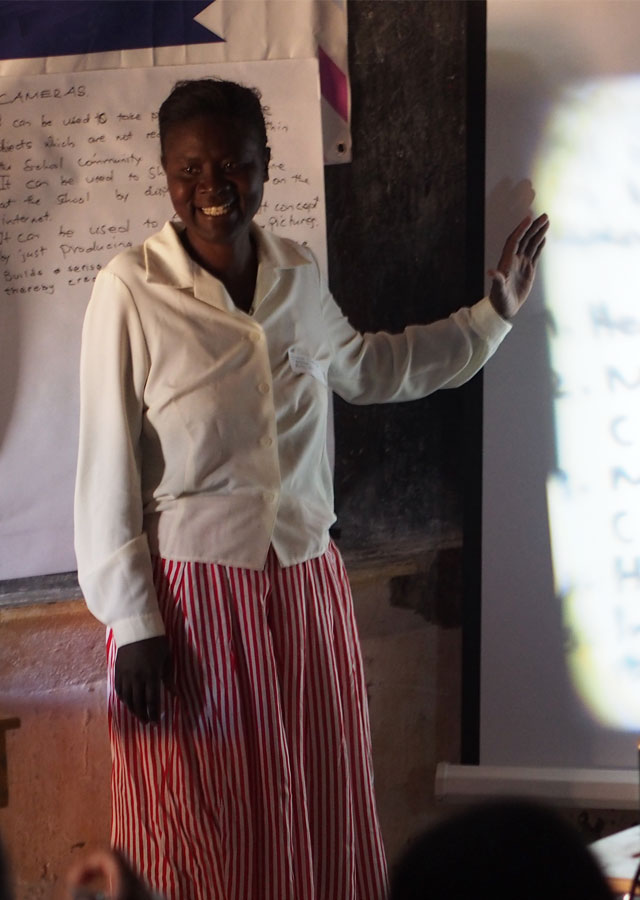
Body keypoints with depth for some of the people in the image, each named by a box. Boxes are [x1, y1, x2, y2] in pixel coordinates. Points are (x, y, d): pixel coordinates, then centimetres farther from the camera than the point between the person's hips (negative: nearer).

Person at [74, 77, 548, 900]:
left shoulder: (298, 276, 4)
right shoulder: (131, 290, -11)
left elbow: (368, 368, 24)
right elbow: (107, 470, -10)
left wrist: (494, 311, 22)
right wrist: (132, 624, -12)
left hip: (306, 588, 5)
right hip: (191, 594, -5)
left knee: (321, 822, 14)